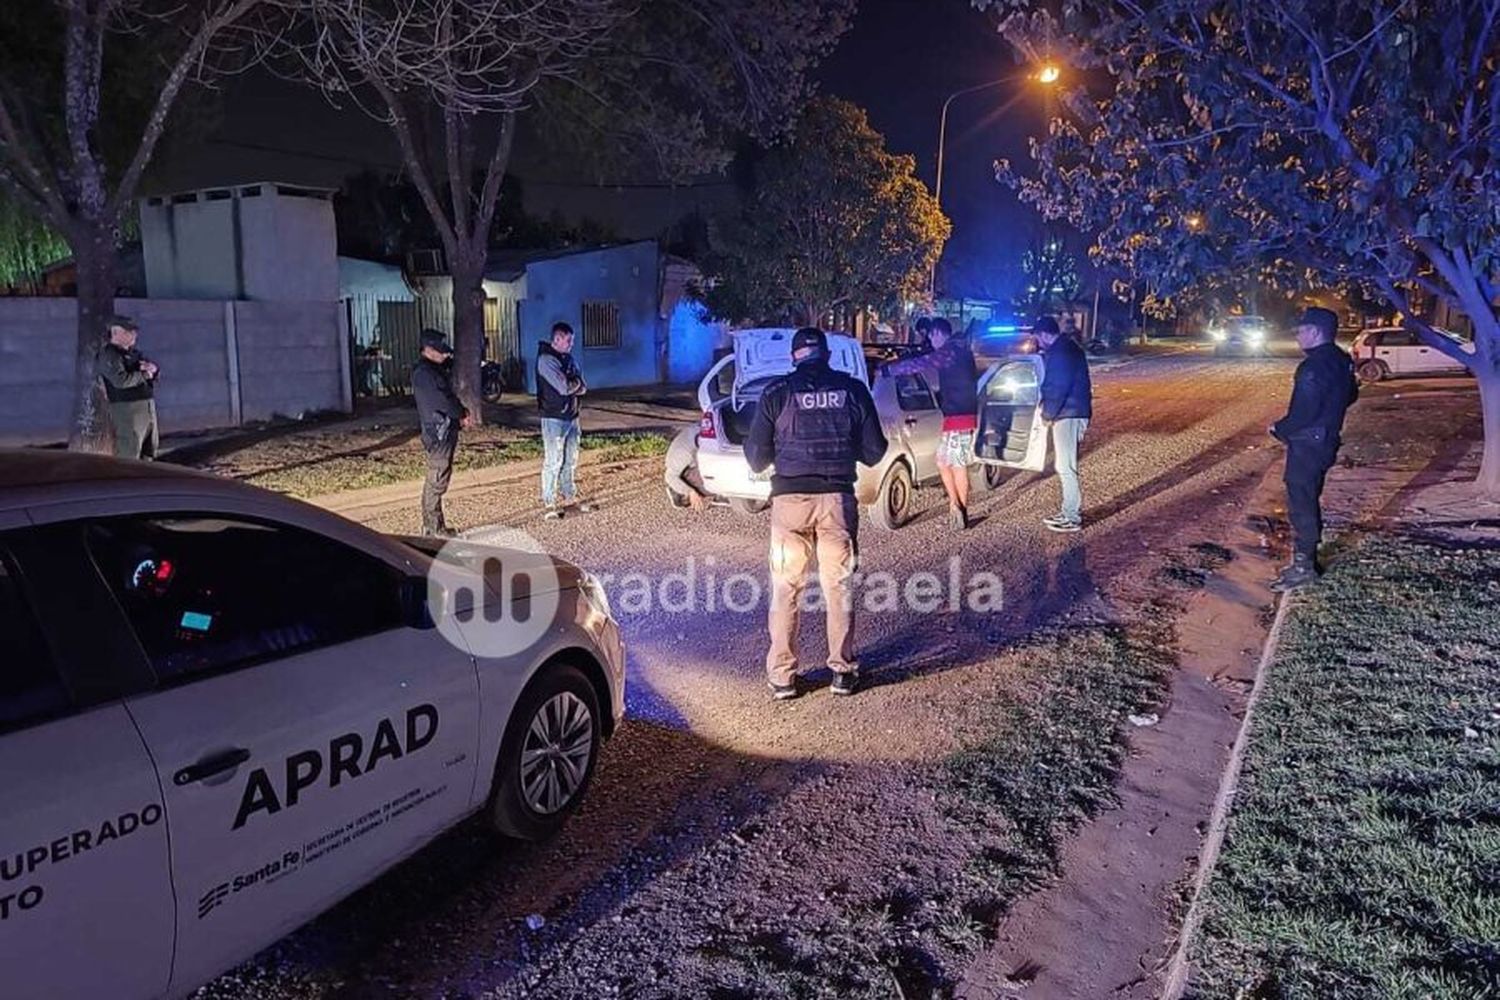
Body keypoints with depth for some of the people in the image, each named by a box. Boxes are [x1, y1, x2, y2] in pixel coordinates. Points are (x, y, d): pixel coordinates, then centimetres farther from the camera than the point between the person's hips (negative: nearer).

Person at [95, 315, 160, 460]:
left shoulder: (132, 353, 17)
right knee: (127, 457, -10)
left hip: (148, 407, 9)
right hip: (127, 409, -9)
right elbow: (120, 380, -24)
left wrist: (152, 369, -4)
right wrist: (143, 375, -10)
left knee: (147, 455, 16)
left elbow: (155, 372, 20)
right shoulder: (108, 354, -8)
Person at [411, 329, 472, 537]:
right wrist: (462, 414, -5)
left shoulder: (436, 369, 18)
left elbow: (448, 395, 19)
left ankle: (432, 526, 20)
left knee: (436, 480, 14)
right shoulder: (423, 372, -14)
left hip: (446, 430, 10)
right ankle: (433, 529, -4)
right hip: (438, 432, -10)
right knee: (437, 481, -7)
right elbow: (440, 400, -19)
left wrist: (461, 413, 2)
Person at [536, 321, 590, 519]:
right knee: (553, 462, -4)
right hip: (554, 419, -8)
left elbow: (582, 387, 7)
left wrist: (573, 385, -13)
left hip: (572, 416, 8)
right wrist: (577, 383, -4)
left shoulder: (568, 357, 12)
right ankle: (549, 504, 3)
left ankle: (570, 498, 24)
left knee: (571, 461, 14)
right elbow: (564, 387, -23)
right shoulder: (546, 359, -14)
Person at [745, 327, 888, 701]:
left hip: (790, 499, -1)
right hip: (838, 498, 1)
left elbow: (756, 455, 1)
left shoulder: (777, 393, 0)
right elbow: (874, 452, 7)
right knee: (839, 586, 14)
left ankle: (782, 676, 12)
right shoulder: (852, 389, 4)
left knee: (785, 590, 9)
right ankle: (842, 670, 20)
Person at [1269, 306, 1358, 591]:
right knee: (1308, 501, 18)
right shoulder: (1341, 361, 9)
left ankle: (1303, 567, 2)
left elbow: (1303, 413, -26)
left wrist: (1279, 429, -10)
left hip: (1306, 445, -10)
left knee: (1301, 504, -3)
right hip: (1325, 441, 10)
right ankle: (1307, 559, 26)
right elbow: (1350, 396, 23)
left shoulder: (1314, 367, -22)